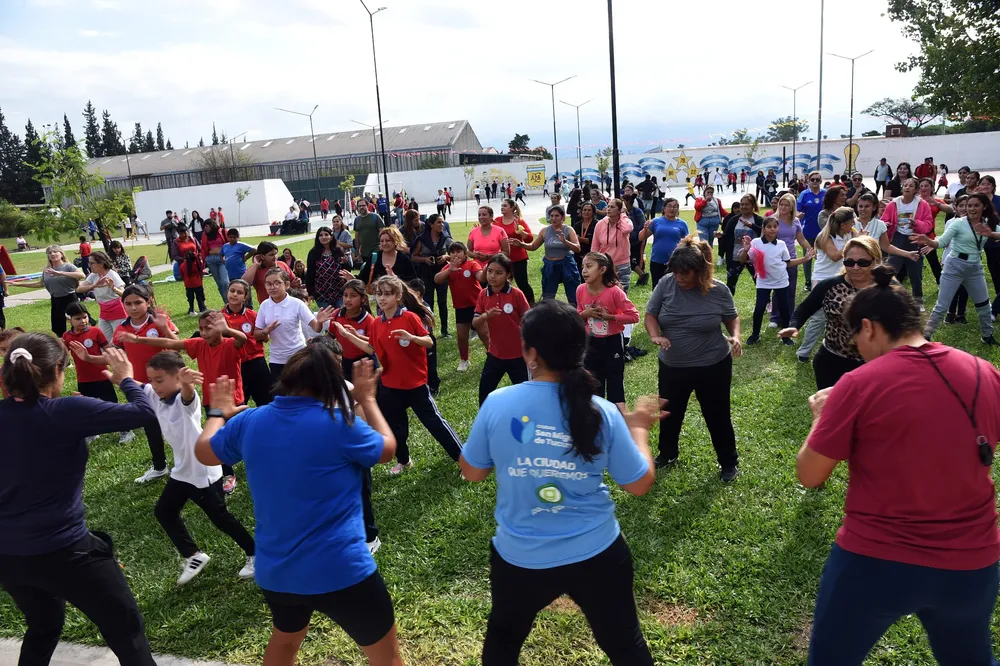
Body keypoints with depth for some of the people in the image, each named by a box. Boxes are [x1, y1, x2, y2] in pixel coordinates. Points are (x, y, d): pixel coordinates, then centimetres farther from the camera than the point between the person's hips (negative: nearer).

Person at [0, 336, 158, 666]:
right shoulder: (66, 411, -19)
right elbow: (143, 412, -17)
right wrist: (126, 378, 1)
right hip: (64, 551, -7)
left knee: (43, 628, 31)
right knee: (125, 627, 10)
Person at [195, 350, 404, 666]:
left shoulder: (250, 421, -4)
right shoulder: (339, 424, -17)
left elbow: (203, 450, 16)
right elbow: (387, 449, 2)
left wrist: (220, 412, 34)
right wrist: (367, 400, 14)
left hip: (274, 572, 5)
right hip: (341, 571, -5)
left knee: (284, 638, 35)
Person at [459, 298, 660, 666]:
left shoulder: (498, 403, -18)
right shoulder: (602, 413, -16)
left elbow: (471, 472, -2)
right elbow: (640, 484, -5)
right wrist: (638, 426, 10)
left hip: (520, 557, 0)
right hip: (597, 554, 1)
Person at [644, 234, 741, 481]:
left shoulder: (718, 290, -13)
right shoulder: (666, 284, -12)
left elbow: (732, 317, 4)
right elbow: (650, 314, -3)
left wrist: (735, 336, -16)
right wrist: (655, 336, -22)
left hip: (713, 365, -2)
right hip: (672, 366, 3)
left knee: (718, 416, 11)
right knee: (670, 413, 20)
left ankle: (729, 462, 32)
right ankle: (667, 454, 44)